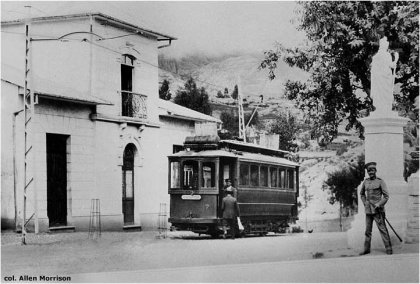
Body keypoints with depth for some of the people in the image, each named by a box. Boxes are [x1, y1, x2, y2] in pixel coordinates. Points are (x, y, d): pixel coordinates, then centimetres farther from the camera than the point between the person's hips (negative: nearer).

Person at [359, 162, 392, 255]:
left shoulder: (380, 181, -5)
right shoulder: (365, 182, 9)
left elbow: (386, 196, -6)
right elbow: (362, 194, 25)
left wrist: (378, 205, -15)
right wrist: (365, 203, 12)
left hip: (377, 209, -5)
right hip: (368, 209, 5)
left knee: (382, 229, -7)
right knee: (368, 230, 10)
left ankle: (388, 249, -4)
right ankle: (367, 249, 16)